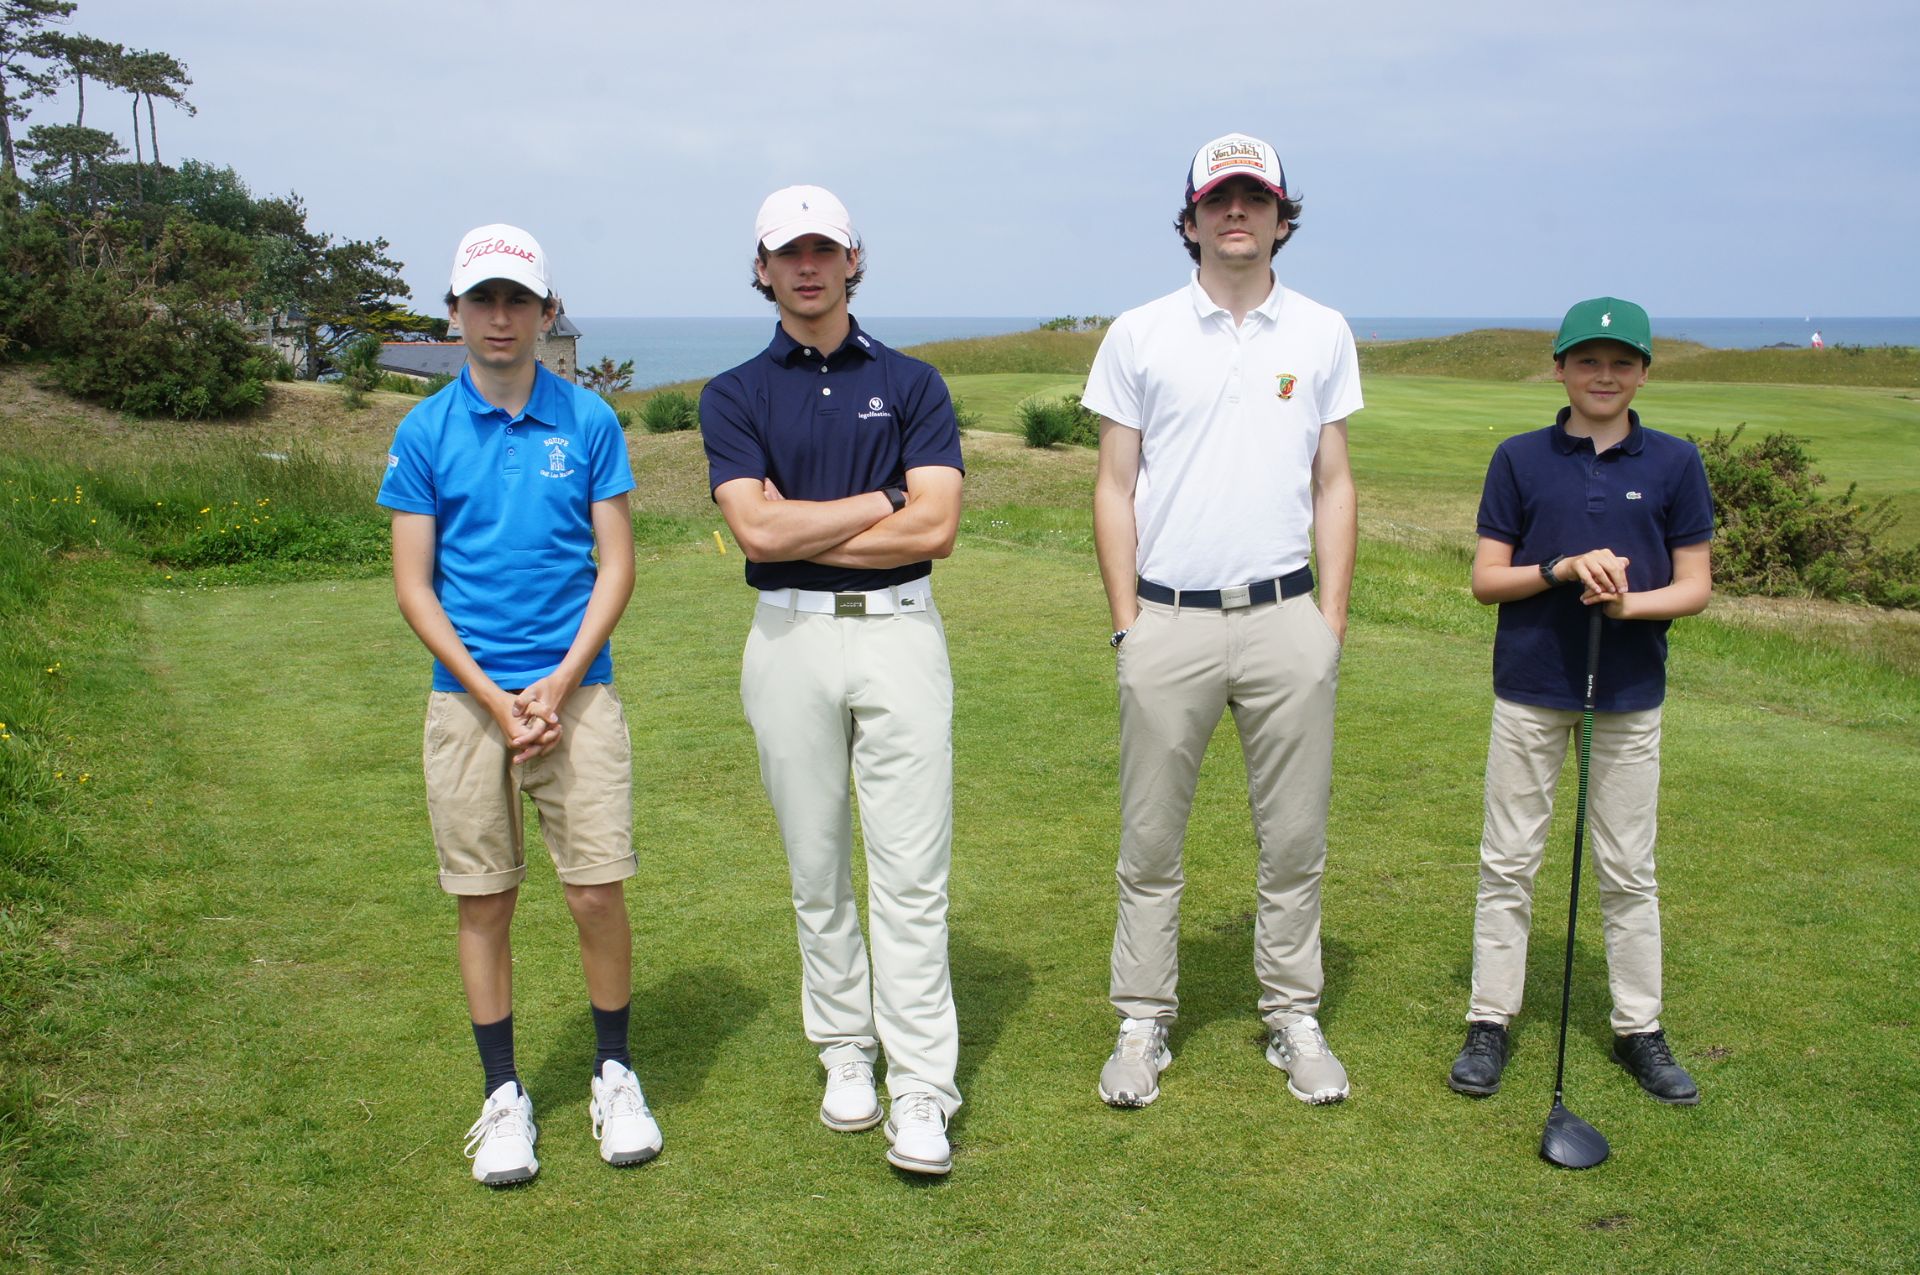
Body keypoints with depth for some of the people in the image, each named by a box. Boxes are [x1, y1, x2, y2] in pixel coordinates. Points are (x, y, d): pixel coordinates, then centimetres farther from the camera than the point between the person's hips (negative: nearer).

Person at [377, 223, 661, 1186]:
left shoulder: (589, 421, 3)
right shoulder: (425, 432, 3)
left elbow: (615, 565, 2)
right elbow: (413, 583, 1)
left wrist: (559, 684, -9)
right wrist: (494, 699, -8)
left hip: (577, 691, 0)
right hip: (467, 699, 1)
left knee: (598, 892, -1)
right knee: (483, 902, 6)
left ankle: (615, 1074, 19)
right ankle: (503, 1094, 21)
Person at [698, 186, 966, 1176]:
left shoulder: (911, 384, 6)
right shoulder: (735, 395, 6)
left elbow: (934, 527, -8)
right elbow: (757, 530, -10)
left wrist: (802, 529, -9)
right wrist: (880, 503, -6)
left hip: (900, 632, -1)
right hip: (790, 641, 1)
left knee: (911, 872, -3)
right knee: (816, 866, 10)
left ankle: (921, 1089, 3)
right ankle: (846, 1051, 25)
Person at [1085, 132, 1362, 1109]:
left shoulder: (1323, 334, 9)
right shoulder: (1138, 334, 4)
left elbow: (1333, 485, 11)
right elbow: (1116, 487, 4)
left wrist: (1332, 619, 3)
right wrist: (1126, 622, -2)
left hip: (1286, 617, 2)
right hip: (1169, 620, -1)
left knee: (1294, 840, 8)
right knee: (1150, 842, 5)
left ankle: (1294, 1019, 23)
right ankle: (1143, 1025, 18)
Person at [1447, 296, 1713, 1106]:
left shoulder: (1674, 463, 0)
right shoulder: (1520, 460, -1)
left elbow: (1694, 585, 1)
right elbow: (1486, 580, -2)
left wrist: (1629, 601, -18)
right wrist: (1562, 569, -19)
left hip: (1630, 693, 1)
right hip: (1530, 689, 0)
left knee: (1629, 871, 11)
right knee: (1508, 862, 7)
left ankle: (1640, 1030, 24)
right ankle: (1490, 1022, 17)